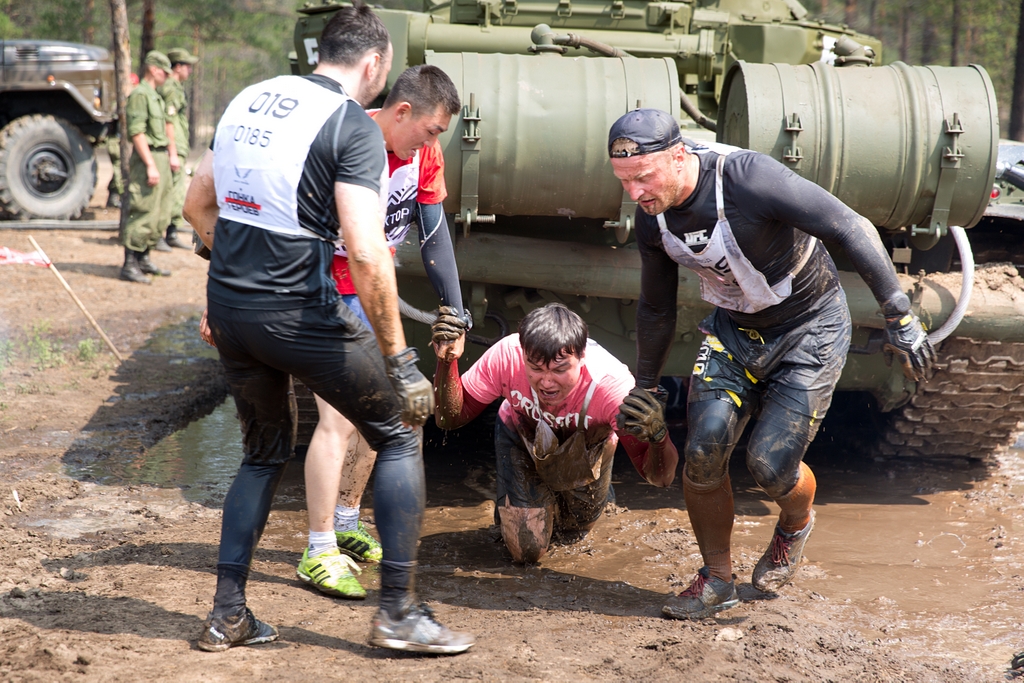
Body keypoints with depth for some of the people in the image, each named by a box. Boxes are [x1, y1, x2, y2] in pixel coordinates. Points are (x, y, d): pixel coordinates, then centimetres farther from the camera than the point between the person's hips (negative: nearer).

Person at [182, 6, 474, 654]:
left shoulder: (248, 100, 11)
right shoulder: (354, 126, -11)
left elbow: (198, 204, 20)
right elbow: (367, 253, -20)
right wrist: (399, 357, -14)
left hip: (228, 306, 7)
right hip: (300, 312, -7)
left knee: (266, 451, 24)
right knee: (398, 434, 10)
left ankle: (228, 613, 21)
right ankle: (399, 611, 10)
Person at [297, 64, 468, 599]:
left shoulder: (423, 152, -2)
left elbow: (434, 233, 5)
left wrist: (455, 309, 5)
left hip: (371, 291, 8)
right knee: (339, 419, -14)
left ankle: (346, 524, 32)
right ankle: (319, 554, -7)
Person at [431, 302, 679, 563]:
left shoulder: (611, 384, -42)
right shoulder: (506, 356, -39)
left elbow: (661, 478, -42)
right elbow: (450, 417, -25)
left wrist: (658, 436, -66)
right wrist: (447, 361, -45)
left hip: (585, 450, 0)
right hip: (523, 438, 0)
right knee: (528, 550, -5)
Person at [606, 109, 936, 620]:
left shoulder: (749, 178, -32)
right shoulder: (652, 218, -11)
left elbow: (853, 229, -27)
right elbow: (656, 308, 7)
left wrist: (900, 317, -26)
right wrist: (643, 388, 15)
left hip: (810, 328, -5)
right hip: (734, 328, 5)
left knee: (770, 465, -11)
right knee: (702, 453, -12)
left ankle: (795, 525, 26)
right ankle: (717, 579, 10)